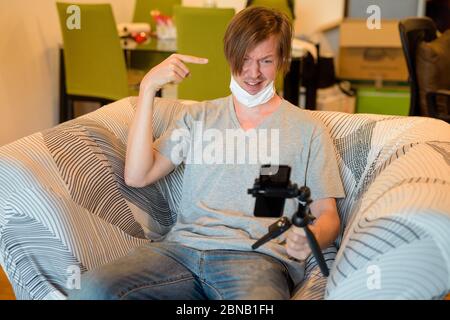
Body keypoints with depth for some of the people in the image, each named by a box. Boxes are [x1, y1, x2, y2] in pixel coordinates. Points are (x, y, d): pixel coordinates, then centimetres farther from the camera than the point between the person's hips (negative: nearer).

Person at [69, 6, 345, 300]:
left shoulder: (307, 129, 13)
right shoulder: (198, 117, 21)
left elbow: (328, 216, 10)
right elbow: (137, 177, 8)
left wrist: (310, 238, -16)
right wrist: (148, 88, 3)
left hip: (257, 256, -3)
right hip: (183, 245, 4)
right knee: (92, 290, -26)